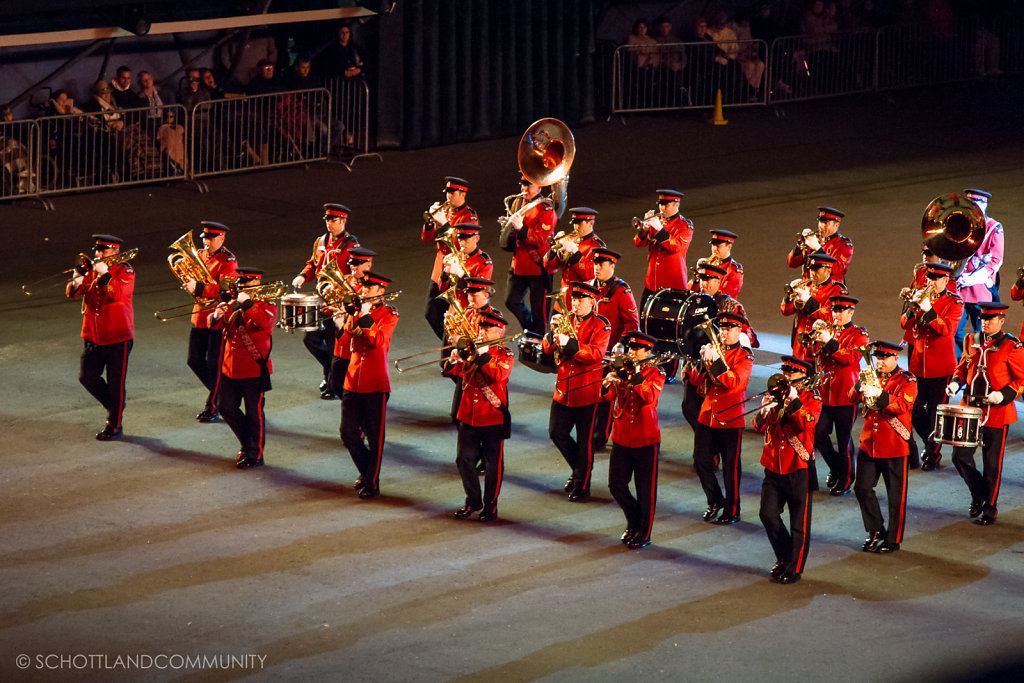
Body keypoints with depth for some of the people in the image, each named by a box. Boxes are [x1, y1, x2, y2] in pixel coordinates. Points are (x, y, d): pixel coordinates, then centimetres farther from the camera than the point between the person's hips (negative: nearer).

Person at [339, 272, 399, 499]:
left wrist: (365, 317, -21)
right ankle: (365, 473, 26)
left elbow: (378, 340, -20)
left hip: (376, 385, -5)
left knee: (374, 437, 1)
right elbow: (345, 340, 1)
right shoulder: (357, 310, 10)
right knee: (348, 433, 6)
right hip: (353, 383, 5)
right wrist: (347, 317, -12)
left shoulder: (389, 314, -4)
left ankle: (372, 483, 10)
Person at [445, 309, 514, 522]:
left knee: (492, 464, 2)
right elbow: (454, 371, 7)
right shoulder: (471, 351, 10)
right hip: (468, 415, 5)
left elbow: (499, 375, -23)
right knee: (464, 459, 7)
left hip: (493, 418, -5)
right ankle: (473, 501, 22)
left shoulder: (505, 355, -4)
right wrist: (453, 361, -14)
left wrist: (483, 355, -24)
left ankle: (490, 505, 12)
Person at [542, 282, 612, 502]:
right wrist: (553, 331, -17)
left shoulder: (600, 326, -8)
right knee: (557, 433, 9)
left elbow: (596, 354, -23)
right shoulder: (565, 320, 6)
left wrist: (570, 344, -33)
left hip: (586, 391, -5)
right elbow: (547, 348, 2)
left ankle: (582, 487, 11)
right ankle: (579, 469, 31)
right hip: (563, 388, 5)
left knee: (584, 441, 2)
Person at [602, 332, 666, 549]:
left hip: (646, 440, -4)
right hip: (621, 438, 4)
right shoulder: (621, 370, 6)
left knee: (645, 490, 2)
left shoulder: (656, 373, -4)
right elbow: (608, 397, -6)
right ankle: (633, 522, 27)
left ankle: (643, 533, 14)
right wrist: (607, 384, -27)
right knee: (616, 485, 6)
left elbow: (650, 397, -23)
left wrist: (636, 375, -29)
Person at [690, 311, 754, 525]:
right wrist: (702, 361, -13)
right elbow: (695, 379, 5)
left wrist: (716, 361, -28)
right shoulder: (714, 349, 9)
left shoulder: (744, 356, -6)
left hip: (730, 419, -5)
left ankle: (731, 511, 13)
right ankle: (715, 501, 27)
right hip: (707, 416, 5)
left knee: (731, 467, 2)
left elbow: (734, 382, -23)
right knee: (701, 462, 8)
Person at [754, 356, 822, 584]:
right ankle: (784, 558, 21)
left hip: (798, 468, -5)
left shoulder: (811, 397, -3)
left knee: (799, 522, 1)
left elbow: (807, 423, -22)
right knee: (768, 514, 3)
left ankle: (795, 568, 8)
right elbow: (759, 426, 5)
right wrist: (766, 407, -11)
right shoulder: (776, 394, 11)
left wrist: (794, 401, -24)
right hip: (774, 467, 5)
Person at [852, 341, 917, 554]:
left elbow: (904, 405, -23)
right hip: (869, 444, 5)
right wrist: (861, 386, -22)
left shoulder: (907, 380, -7)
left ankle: (893, 540, 12)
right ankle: (876, 530, 22)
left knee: (896, 495, 3)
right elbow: (852, 398, 0)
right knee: (862, 488, 5)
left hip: (894, 447, -5)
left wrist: (880, 394, -35)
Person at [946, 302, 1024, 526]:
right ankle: (979, 494, 26)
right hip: (971, 407, 5)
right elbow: (963, 367, 18)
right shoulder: (972, 341, 6)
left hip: (997, 413, -5)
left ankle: (990, 508, 19)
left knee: (992, 463, 4)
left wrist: (1003, 395, -23)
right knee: (960, 456, 2)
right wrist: (955, 382, -2)